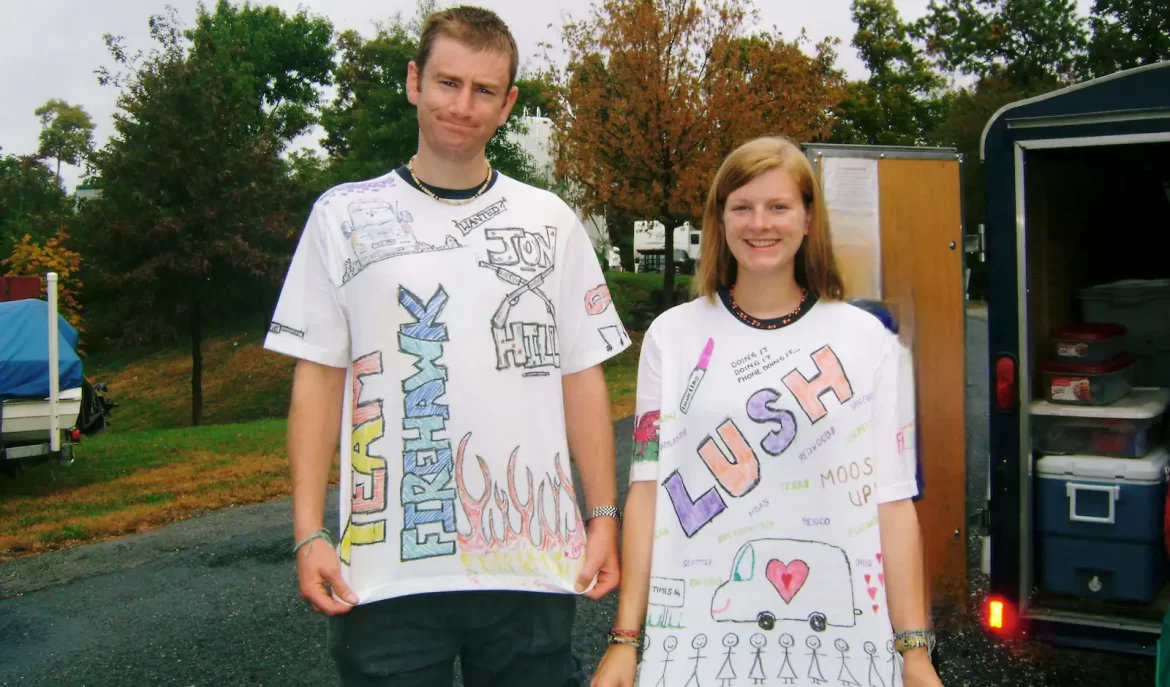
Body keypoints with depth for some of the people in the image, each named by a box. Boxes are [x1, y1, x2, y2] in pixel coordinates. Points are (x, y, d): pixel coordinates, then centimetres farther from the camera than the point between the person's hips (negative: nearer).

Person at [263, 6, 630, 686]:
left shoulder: (551, 221, 7)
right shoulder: (344, 216, 4)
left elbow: (583, 378, 7)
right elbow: (318, 379, 4)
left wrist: (604, 517, 2)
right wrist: (310, 534, -3)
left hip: (535, 560, 1)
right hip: (386, 564, -1)